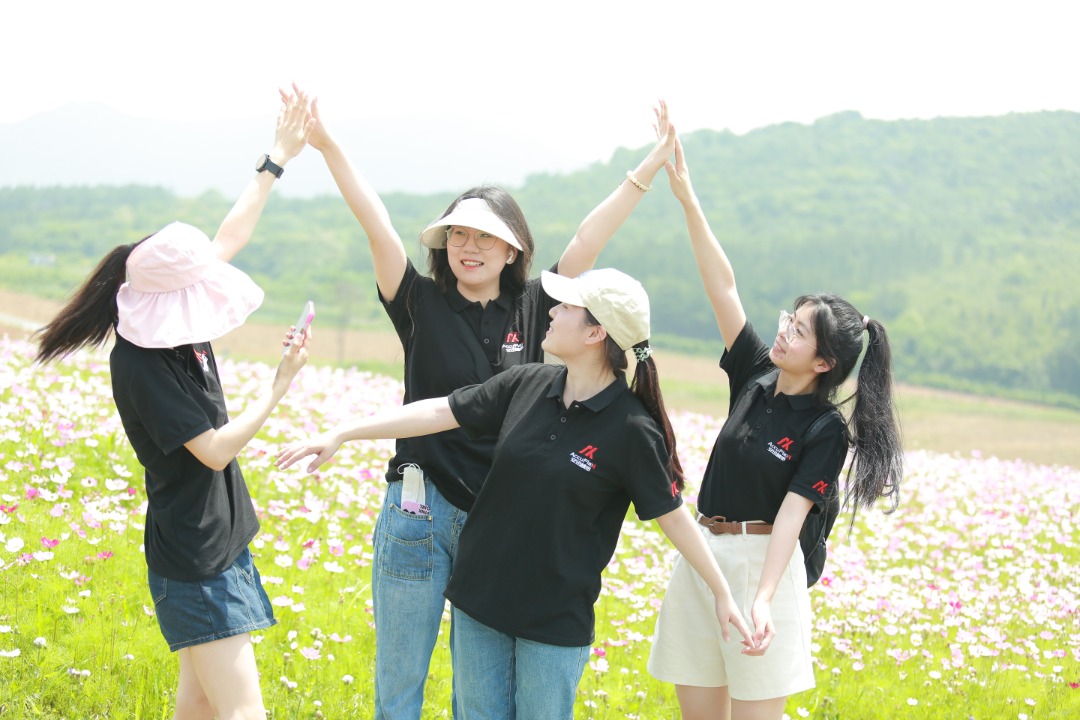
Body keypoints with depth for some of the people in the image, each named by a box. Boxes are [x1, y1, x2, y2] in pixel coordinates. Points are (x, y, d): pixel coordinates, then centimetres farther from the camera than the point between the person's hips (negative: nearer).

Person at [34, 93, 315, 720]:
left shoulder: (179, 327, 2)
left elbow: (230, 238, 12)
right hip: (194, 558, -9)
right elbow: (216, 450, -21)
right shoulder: (141, 364, -22)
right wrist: (281, 385, -17)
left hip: (220, 537, 9)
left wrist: (278, 159, 15)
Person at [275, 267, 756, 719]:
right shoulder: (527, 385, -3)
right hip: (480, 600, 5)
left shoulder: (631, 429, -16)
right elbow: (440, 412, 1)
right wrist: (341, 434, -1)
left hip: (557, 619, -5)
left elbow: (671, 514, -7)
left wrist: (722, 593, -2)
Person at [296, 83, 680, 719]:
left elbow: (589, 240, 3)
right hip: (421, 510, -2)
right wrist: (328, 145, -15)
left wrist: (651, 167, 1)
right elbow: (376, 224, -7)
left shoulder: (532, 310, 6)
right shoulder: (423, 304, 1)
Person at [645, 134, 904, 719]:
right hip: (701, 556, 6)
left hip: (761, 564, -6)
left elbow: (792, 512, -18)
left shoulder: (826, 430, -9)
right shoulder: (755, 376, 5)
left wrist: (763, 599, -30)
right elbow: (722, 285, 0)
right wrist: (686, 196, -6)